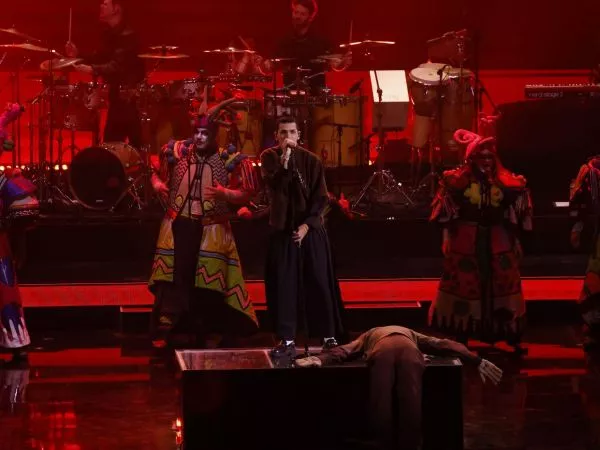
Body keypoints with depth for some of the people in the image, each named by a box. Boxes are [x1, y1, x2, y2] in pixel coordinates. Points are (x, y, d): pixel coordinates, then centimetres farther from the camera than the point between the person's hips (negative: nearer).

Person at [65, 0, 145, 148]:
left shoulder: (127, 36, -18)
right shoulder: (109, 34, 12)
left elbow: (117, 66, -28)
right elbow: (100, 59, 20)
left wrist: (92, 70, -40)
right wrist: (77, 55, 5)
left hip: (130, 97, -10)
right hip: (116, 95, 10)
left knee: (135, 145, -9)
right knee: (110, 144, 11)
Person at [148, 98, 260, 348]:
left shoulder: (229, 161, -4)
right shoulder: (177, 152, 4)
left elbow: (245, 195, -4)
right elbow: (157, 173, 20)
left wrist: (225, 193, -22)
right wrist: (157, 185, -2)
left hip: (211, 230, -1)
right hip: (178, 225, 2)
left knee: (208, 283, 4)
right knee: (173, 278, -1)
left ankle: (206, 335, 17)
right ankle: (163, 332, 3)